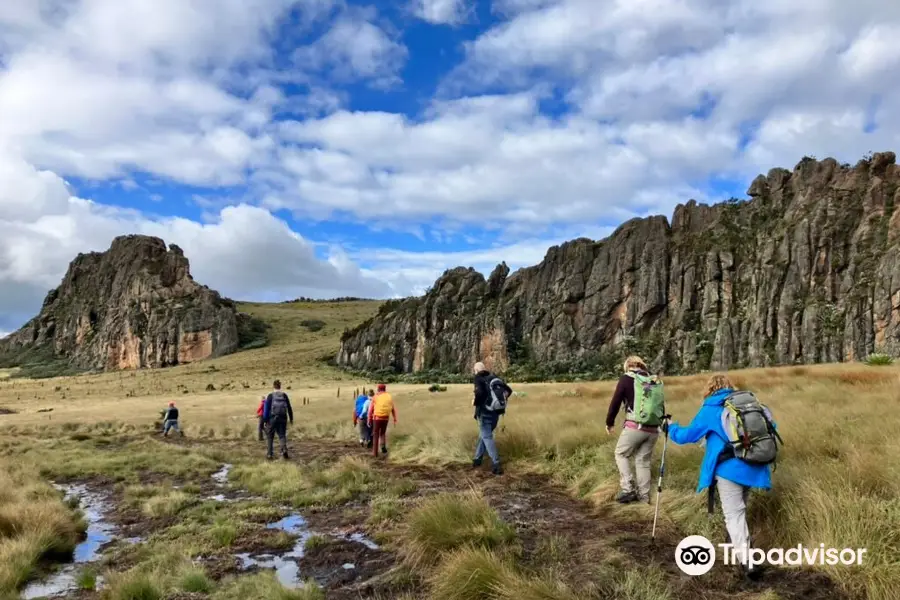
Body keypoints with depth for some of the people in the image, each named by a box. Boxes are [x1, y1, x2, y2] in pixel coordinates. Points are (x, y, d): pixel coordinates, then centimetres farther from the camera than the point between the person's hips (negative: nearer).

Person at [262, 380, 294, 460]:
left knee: (270, 437, 11)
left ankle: (269, 454, 14)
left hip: (272, 419, -2)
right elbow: (289, 408, 5)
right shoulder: (284, 395, 3)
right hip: (282, 418, 2)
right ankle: (284, 449, -18)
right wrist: (291, 418, 13)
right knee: (282, 435, 7)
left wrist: (265, 420, -5)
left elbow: (266, 408, -9)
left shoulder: (270, 396, -5)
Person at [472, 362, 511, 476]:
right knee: (484, 434, 22)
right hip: (496, 411, 6)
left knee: (487, 437, -4)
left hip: (484, 411, -6)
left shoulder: (478, 378, -5)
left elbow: (480, 393, -23)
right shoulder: (494, 377, 13)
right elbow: (508, 390, 11)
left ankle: (497, 465, -12)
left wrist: (475, 402, -6)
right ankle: (478, 458, 30)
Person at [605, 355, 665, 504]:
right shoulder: (656, 381, 13)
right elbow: (661, 407, 17)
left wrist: (609, 422, 12)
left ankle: (628, 489, 2)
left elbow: (615, 402, -1)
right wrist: (660, 425, 31)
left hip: (634, 427, -5)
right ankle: (644, 495, 18)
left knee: (621, 454, 13)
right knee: (643, 461, 16)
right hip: (653, 430, 5)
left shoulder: (626, 379, 0)